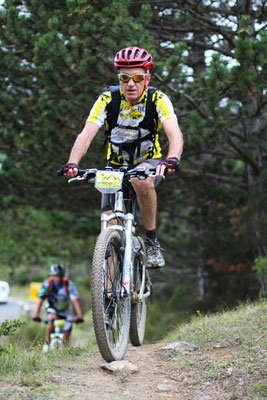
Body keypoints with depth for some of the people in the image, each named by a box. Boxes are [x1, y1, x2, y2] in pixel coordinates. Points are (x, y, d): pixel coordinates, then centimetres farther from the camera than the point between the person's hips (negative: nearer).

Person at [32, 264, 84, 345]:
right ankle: (47, 341, -18)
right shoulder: (47, 284, -26)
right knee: (51, 320, -34)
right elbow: (40, 300, -32)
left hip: (66, 310, 1)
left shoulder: (69, 284, -26)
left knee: (66, 338, -3)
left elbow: (75, 300, -33)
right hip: (52, 308, -1)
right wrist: (35, 315, -46)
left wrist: (80, 316, -46)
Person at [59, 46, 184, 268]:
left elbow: (175, 134, -33)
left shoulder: (158, 100, -18)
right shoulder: (107, 100, -16)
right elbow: (86, 135, -26)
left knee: (141, 180, -38)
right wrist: (72, 163, -46)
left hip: (149, 162, -2)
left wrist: (172, 159, -55)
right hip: (116, 166, 2)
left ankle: (152, 239, -20)